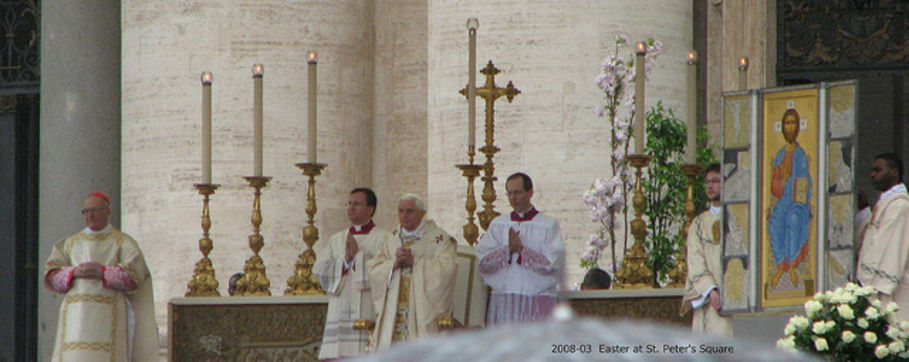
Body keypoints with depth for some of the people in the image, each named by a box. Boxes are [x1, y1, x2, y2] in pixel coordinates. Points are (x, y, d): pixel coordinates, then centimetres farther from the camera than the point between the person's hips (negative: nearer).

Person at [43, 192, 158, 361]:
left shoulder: (123, 243, 9)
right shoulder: (70, 243, 18)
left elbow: (135, 276, -5)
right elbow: (51, 275, 8)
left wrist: (102, 272, -16)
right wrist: (74, 272, -11)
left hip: (108, 318, -3)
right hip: (76, 319, 3)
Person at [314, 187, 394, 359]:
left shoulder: (384, 239, 4)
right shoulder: (336, 240, 18)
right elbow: (322, 274, 8)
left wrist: (359, 255, -10)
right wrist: (345, 260, -7)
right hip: (339, 314, 4)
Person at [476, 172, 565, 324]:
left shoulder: (549, 225, 4)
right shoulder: (497, 225, 14)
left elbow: (552, 263, -8)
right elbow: (483, 263, 3)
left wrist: (521, 249, -11)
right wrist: (508, 249, -11)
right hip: (503, 299, 3)